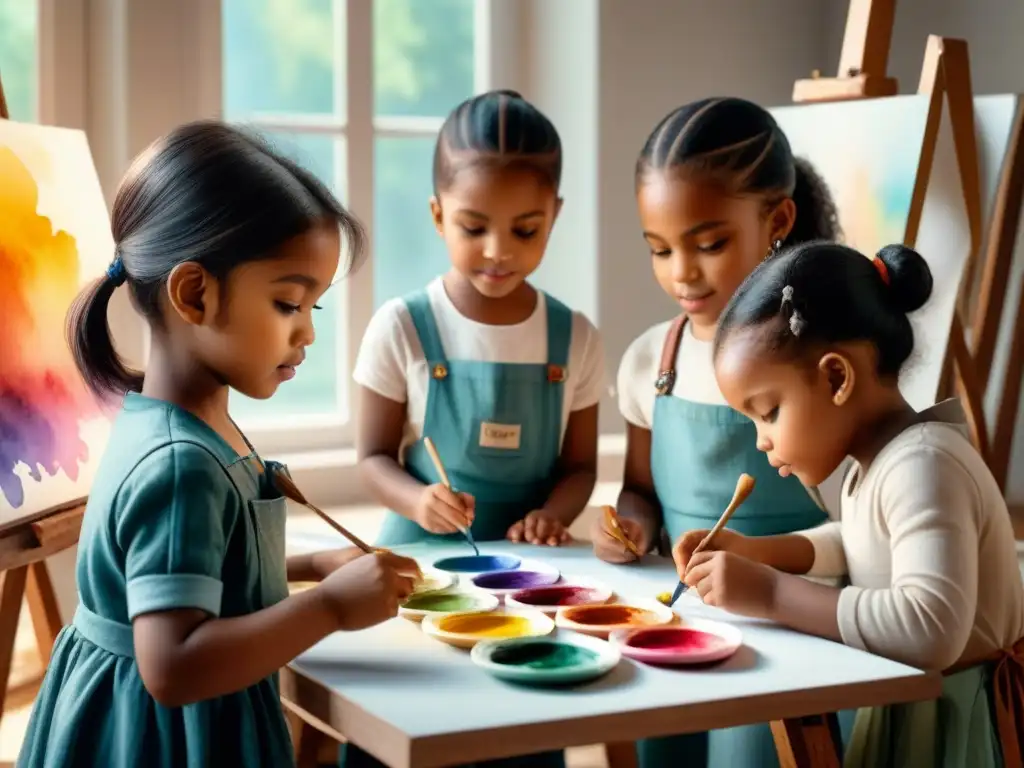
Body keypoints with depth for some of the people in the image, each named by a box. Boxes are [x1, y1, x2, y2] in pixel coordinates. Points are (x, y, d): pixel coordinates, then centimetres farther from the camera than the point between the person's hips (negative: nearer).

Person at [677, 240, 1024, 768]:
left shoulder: (922, 464, -25)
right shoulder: (874, 459, 3)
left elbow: (931, 629, -38)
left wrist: (771, 593, -32)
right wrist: (751, 551, 6)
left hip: (962, 724, -9)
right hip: (902, 711, 9)